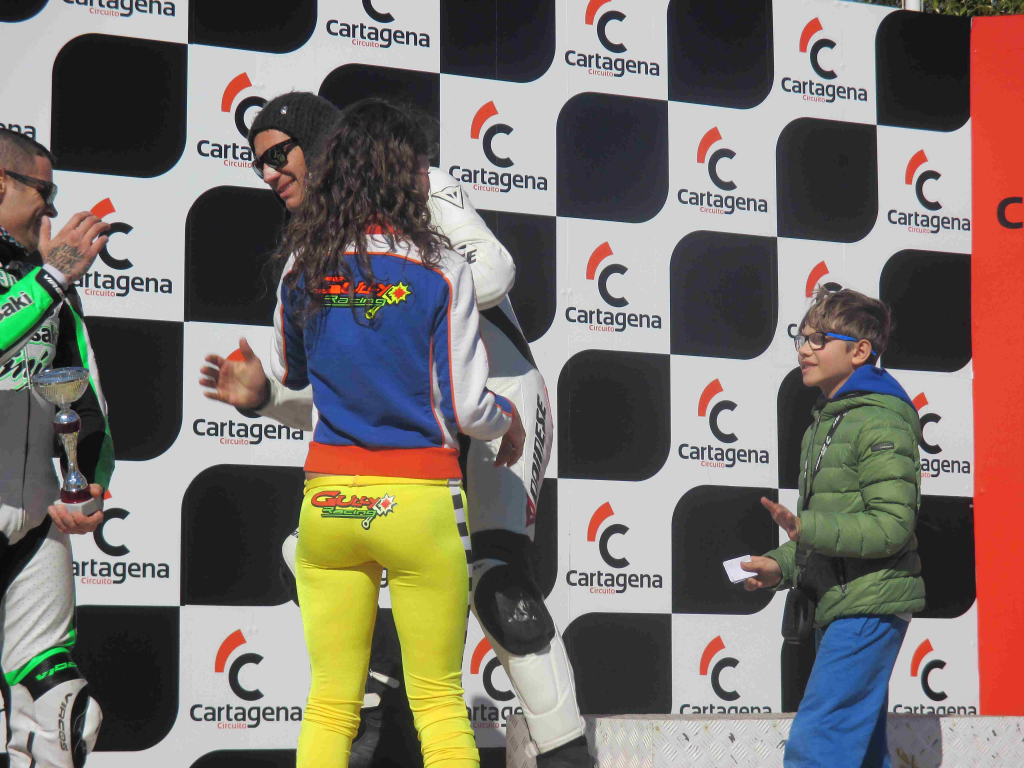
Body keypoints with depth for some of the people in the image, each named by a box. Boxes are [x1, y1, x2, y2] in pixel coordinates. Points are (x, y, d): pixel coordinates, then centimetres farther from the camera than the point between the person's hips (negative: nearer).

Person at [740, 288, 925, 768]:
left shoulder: (880, 421, -12)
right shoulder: (826, 422, 19)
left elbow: (891, 525, -20)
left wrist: (807, 528, -28)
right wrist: (782, 565, 9)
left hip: (870, 604, -10)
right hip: (841, 606, 10)